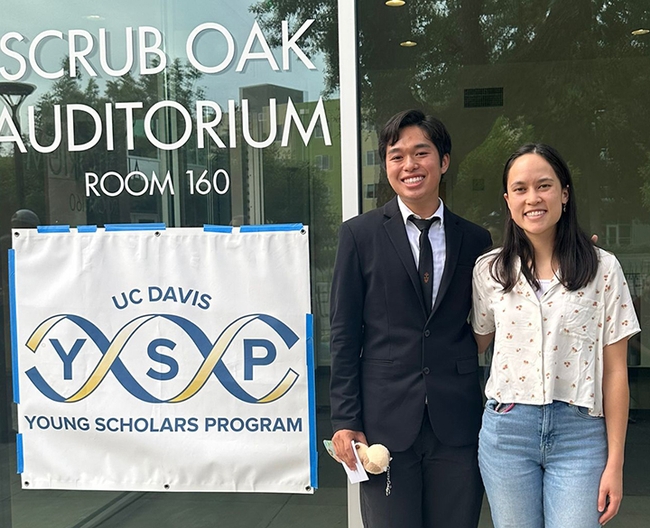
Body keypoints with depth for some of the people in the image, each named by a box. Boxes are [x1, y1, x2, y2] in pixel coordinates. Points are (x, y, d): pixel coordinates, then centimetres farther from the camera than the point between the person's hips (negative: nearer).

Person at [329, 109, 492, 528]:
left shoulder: (475, 239, 6)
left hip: (457, 425, 2)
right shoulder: (360, 234, 0)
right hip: (385, 421, -2)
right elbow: (345, 334, -1)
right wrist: (345, 420, -4)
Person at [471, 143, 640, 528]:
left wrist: (615, 463, -2)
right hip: (507, 430, 2)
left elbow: (615, 370, -1)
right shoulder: (489, 270, 2)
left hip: (579, 435, -1)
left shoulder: (603, 269, -2)